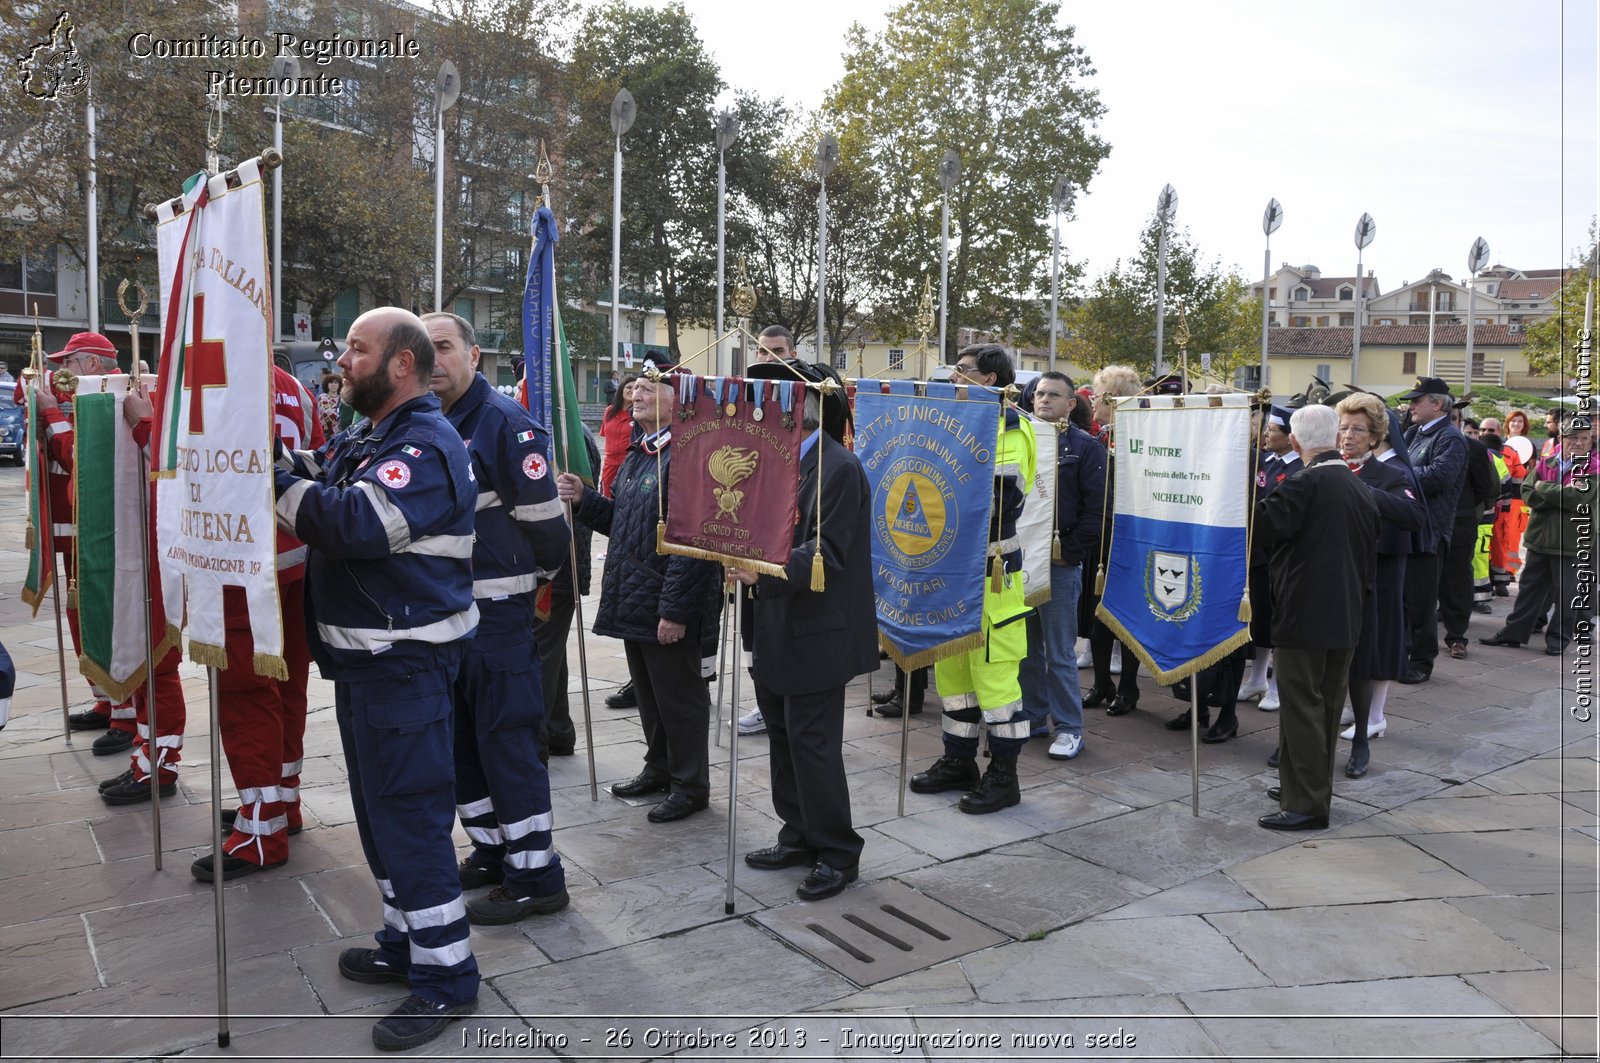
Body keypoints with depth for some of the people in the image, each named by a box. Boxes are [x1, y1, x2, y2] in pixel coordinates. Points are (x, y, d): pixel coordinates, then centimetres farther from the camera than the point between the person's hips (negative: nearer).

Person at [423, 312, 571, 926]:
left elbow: (541, 516, -14)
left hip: (496, 613, -8)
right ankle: (491, 851, 32)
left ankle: (536, 876, 9)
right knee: (460, 737, 16)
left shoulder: (503, 422, -14)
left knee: (506, 739, -3)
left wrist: (541, 573, 1)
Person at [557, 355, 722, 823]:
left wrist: (675, 609, -25)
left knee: (678, 697, 4)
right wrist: (584, 500, 5)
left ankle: (691, 785, 20)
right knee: (647, 692, 21)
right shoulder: (638, 453, 14)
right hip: (633, 602, 10)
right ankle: (659, 768, 38)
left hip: (667, 607, -10)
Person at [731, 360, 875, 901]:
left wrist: (764, 572, -31)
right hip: (778, 629, 9)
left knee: (812, 743, -2)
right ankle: (800, 837, 30)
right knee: (783, 736, 16)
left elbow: (826, 553, -21)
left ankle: (837, 854, 13)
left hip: (816, 633, -9)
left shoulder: (838, 467, -15)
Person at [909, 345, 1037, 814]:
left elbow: (1007, 495, -23)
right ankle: (958, 762, 27)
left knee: (993, 669, -3)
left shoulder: (1006, 423, -11)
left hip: (990, 568, -9)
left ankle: (1003, 776, 8)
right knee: (951, 664, 14)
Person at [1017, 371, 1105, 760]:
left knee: (1060, 651, 0)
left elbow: (1096, 509, -8)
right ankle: (1032, 713, 26)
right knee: (1025, 644, 12)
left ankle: (1069, 727, 10)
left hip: (1060, 563, -5)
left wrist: (1070, 550, -12)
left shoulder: (1085, 447, -2)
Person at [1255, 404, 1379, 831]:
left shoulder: (1305, 483, -14)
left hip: (1304, 615, -8)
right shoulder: (1361, 490, 11)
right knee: (1327, 706, 16)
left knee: (1301, 708, -3)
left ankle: (1306, 804, 1)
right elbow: (1370, 551, 16)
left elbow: (1267, 524, -23)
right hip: (1346, 616, 8)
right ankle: (1315, 787, 29)